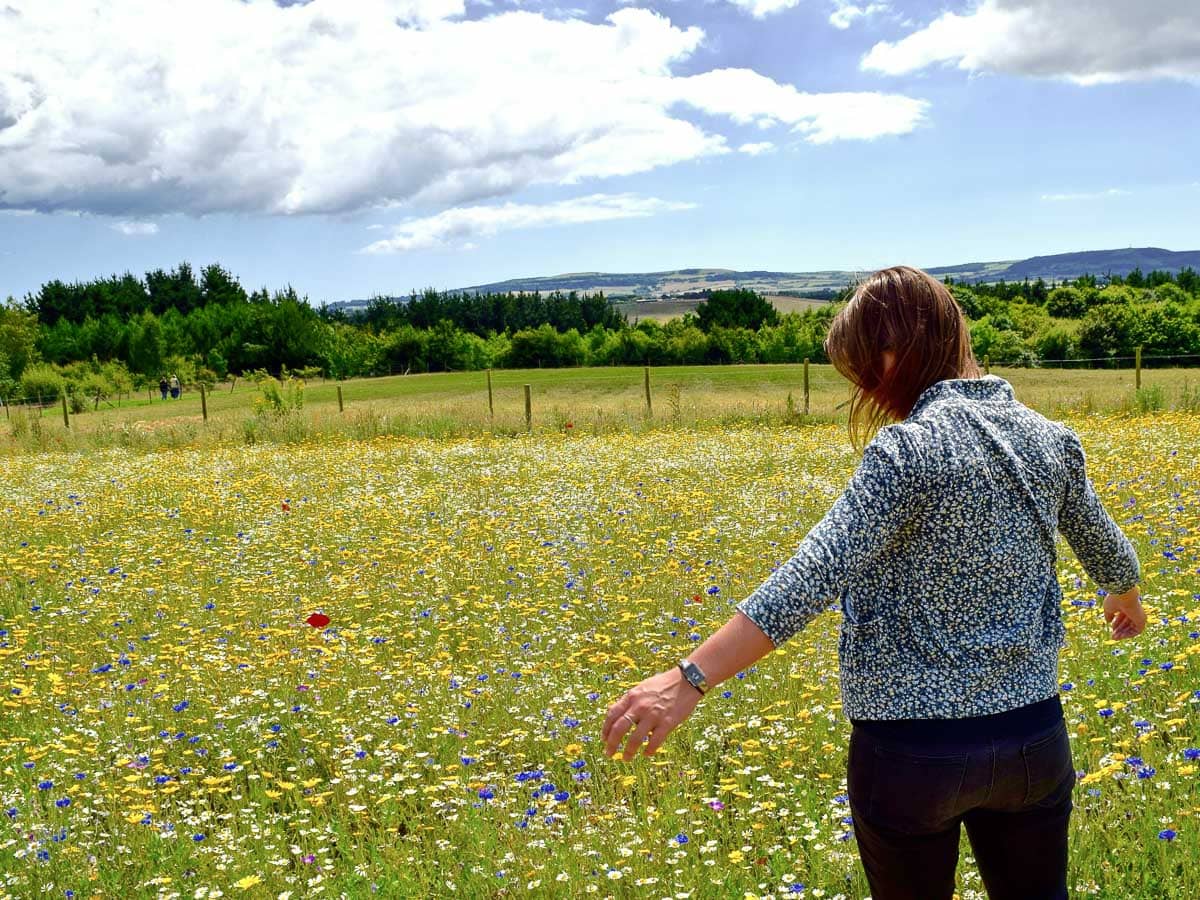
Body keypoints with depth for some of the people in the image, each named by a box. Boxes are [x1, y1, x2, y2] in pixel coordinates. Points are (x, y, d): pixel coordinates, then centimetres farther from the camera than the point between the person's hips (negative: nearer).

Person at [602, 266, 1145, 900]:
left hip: (911, 751, -5)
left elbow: (815, 575, -29)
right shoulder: (1050, 440, 2)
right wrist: (1127, 600, 42)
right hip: (1033, 740, 6)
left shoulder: (909, 448, -19)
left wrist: (690, 678, -33)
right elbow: (1108, 553, 19)